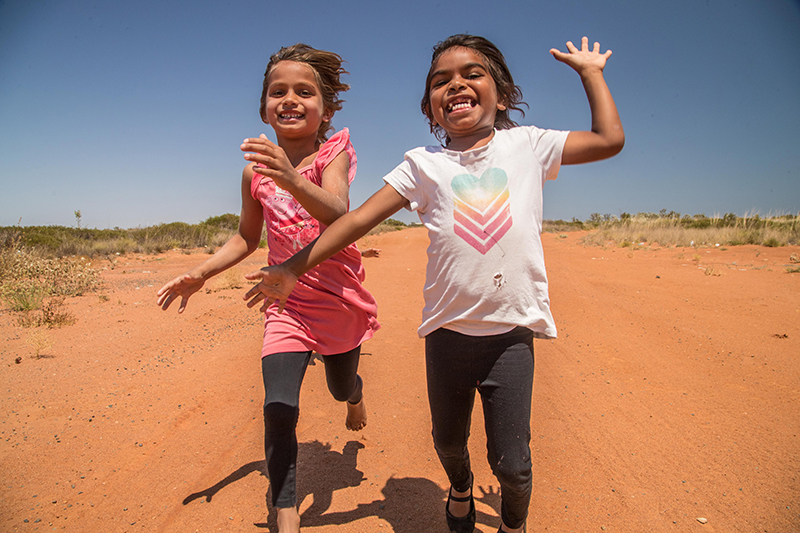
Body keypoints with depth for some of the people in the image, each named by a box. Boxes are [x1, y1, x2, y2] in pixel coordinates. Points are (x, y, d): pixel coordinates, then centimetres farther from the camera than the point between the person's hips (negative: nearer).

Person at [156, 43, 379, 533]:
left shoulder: (333, 154, -11)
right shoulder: (256, 171, -1)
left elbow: (337, 213, -32)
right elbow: (247, 238, 11)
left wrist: (292, 179, -51)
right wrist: (200, 274, 0)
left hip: (340, 299, -1)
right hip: (287, 303, 2)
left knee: (341, 387, 21)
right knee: (278, 409, -10)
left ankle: (356, 392, 61)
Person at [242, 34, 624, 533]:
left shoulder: (527, 145, 4)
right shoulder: (423, 164, 2)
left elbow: (610, 139, 7)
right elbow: (357, 219, -1)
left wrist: (591, 71, 16)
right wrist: (292, 268, -2)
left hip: (511, 332, -1)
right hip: (447, 332, 1)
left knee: (511, 462, 6)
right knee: (449, 442, 21)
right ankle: (461, 489, 57)